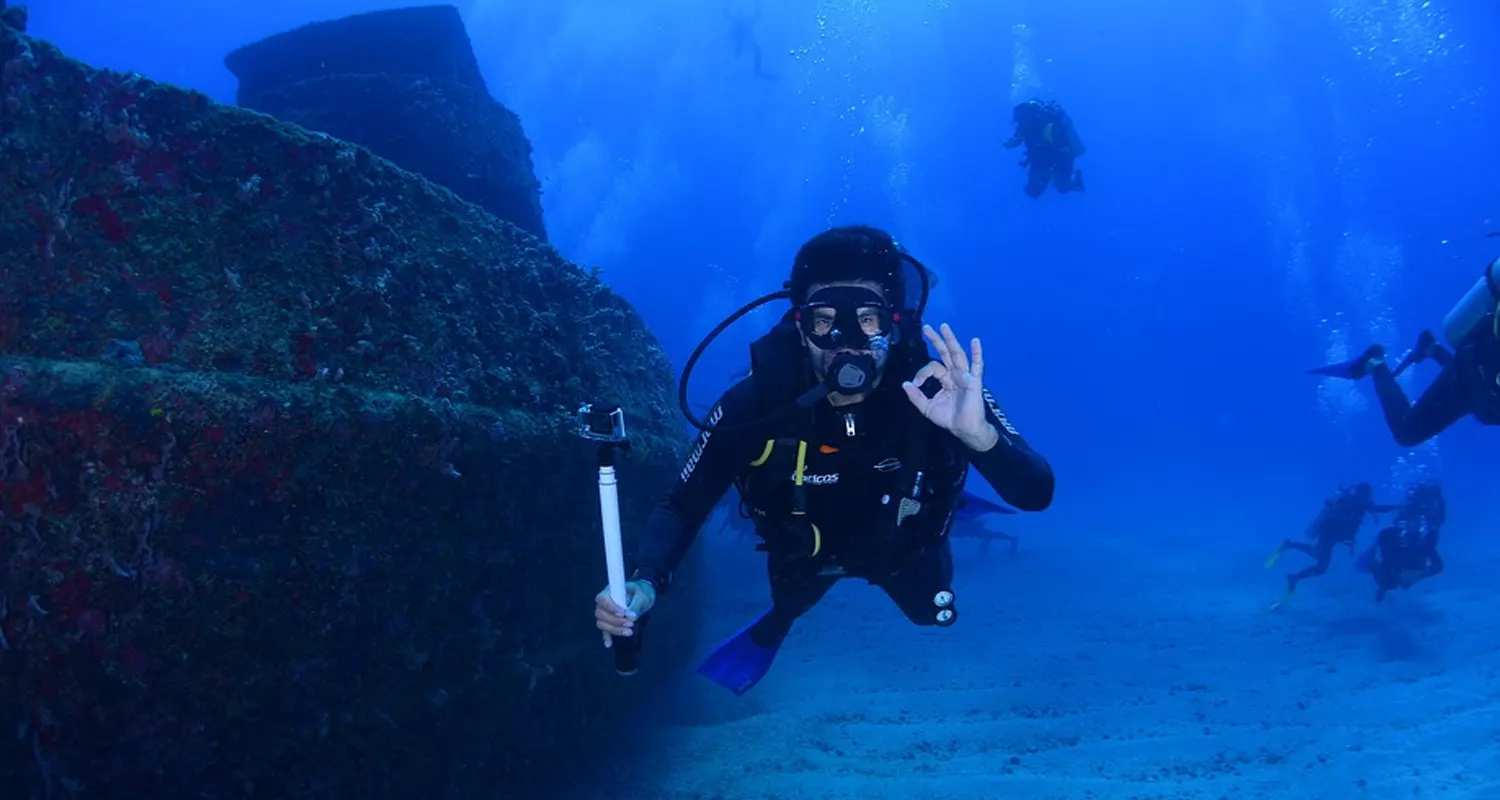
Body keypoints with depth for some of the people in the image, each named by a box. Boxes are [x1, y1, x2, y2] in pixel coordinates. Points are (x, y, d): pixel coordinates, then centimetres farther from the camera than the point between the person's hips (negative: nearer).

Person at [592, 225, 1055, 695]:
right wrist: (646, 582, -51)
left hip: (901, 545, 1)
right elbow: (682, 506, -30)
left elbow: (1036, 494, -41)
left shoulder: (937, 389, -39)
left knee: (932, 613, 29)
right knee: (790, 606, 29)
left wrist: (979, 434, -63)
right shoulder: (756, 402, -39)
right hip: (805, 550, 0)